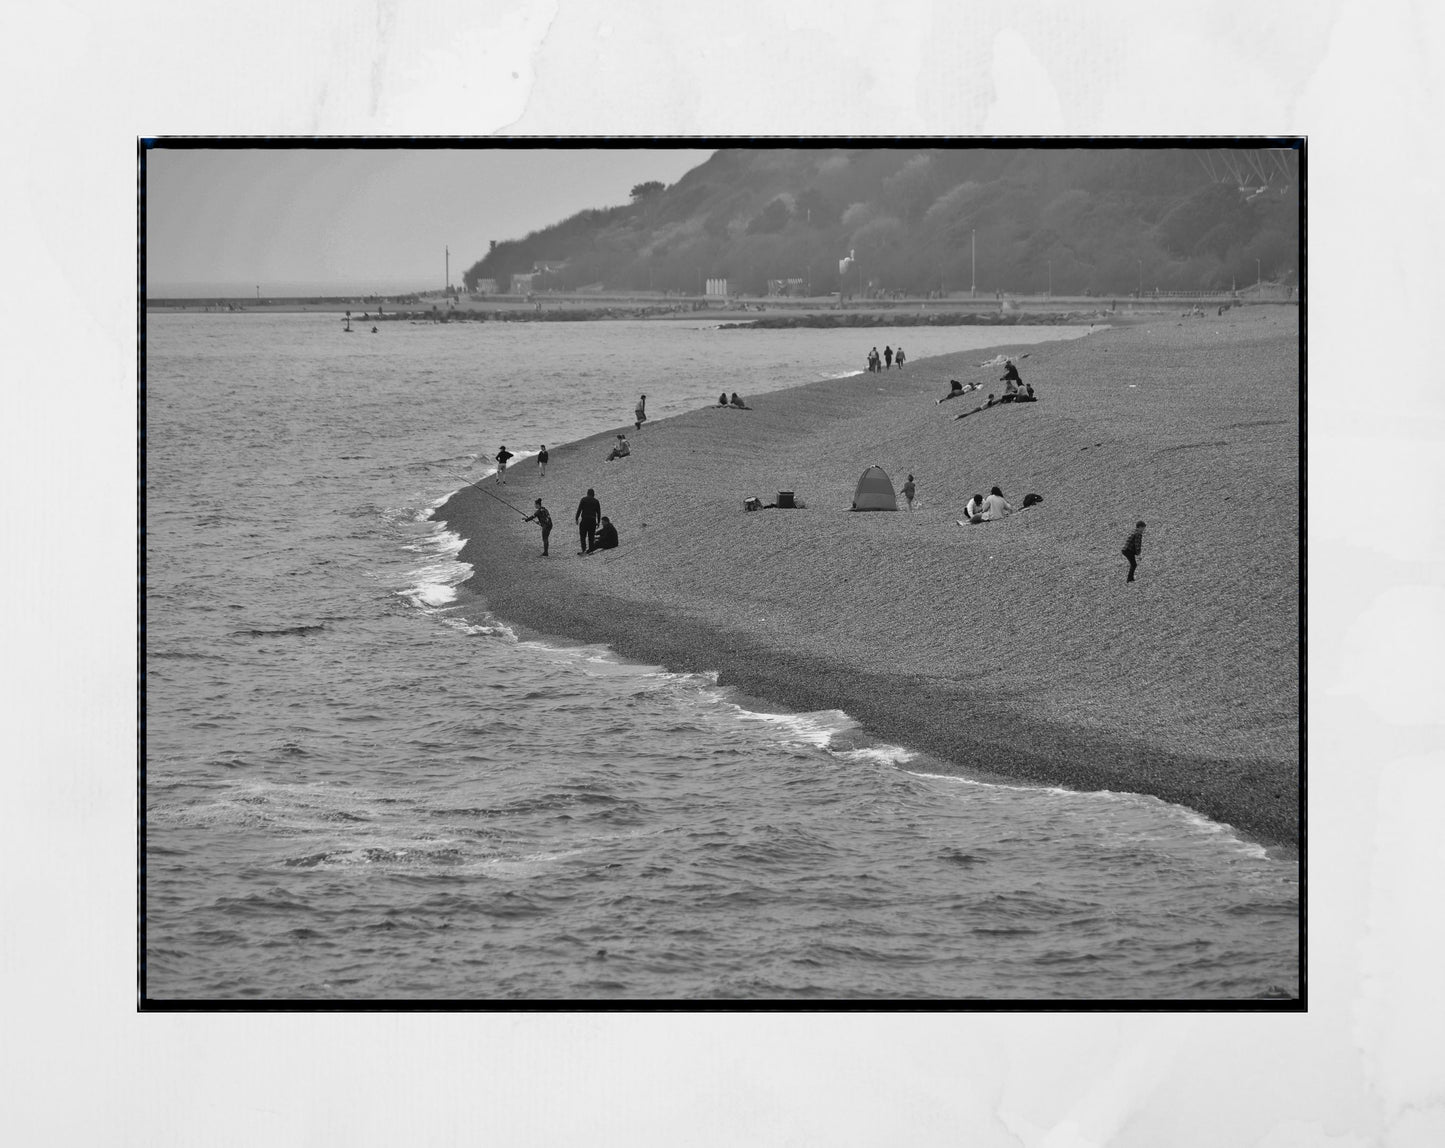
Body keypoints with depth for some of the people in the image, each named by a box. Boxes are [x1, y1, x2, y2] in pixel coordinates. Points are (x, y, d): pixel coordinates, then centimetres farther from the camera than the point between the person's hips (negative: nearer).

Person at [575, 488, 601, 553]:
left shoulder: (584, 499, 0)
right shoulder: (596, 501, 10)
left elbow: (579, 509, -6)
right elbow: (599, 512, 11)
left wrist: (576, 518, -1)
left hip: (584, 520, -3)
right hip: (593, 521, 3)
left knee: (582, 536, -1)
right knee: (591, 536, 10)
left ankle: (583, 550, -14)